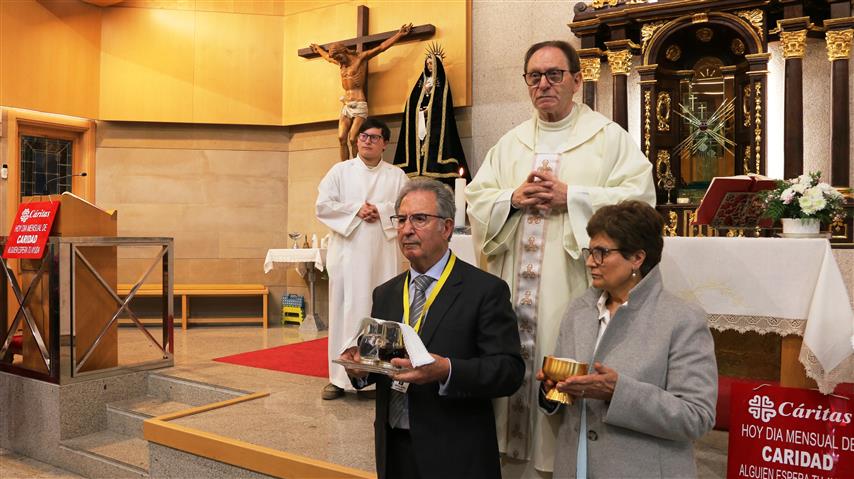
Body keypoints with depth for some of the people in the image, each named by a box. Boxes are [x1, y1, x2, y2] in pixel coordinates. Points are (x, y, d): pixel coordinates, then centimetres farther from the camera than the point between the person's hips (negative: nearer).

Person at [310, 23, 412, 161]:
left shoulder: (361, 58, -1)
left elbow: (381, 47, -5)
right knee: (342, 138, -7)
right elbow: (327, 56, 40)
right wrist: (318, 49, 56)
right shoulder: (341, 62, 18)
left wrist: (400, 34, -7)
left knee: (352, 139, -16)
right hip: (346, 106, 7)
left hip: (359, 105, -7)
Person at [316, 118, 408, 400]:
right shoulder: (340, 171, 10)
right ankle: (340, 378, 5)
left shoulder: (397, 176, 10)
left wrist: (380, 211, -11)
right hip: (348, 252, 0)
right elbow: (323, 206, 1)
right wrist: (356, 210, -9)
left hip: (384, 253, 0)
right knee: (346, 311, -1)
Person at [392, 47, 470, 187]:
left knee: (434, 143, -17)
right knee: (420, 144, -6)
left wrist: (430, 109, -13)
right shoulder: (422, 82, 22)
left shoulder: (442, 82, 6)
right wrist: (424, 91, -3)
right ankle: (421, 171, -11)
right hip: (422, 121, 5)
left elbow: (442, 102, -6)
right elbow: (413, 101, 13)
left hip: (436, 121, -5)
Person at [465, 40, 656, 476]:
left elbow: (639, 196, -8)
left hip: (576, 285, -4)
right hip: (518, 287, 4)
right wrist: (514, 198, -9)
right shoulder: (510, 143, 15)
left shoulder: (609, 136, 3)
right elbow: (477, 198, 11)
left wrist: (570, 197, -15)